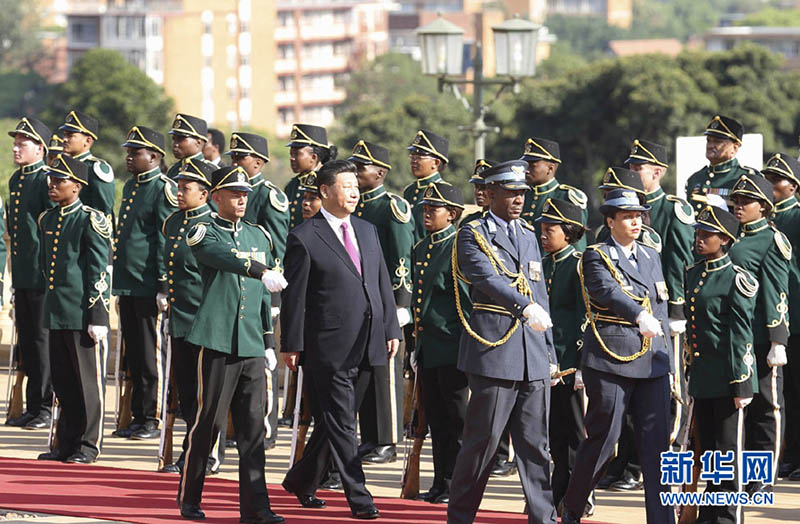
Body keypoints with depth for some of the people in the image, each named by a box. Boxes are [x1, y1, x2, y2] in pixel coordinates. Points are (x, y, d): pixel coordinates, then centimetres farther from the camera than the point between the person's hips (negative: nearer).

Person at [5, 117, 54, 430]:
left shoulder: (48, 180, -12)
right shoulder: (15, 181, 14)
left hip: (42, 275, -8)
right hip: (22, 274, 8)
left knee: (41, 340, -3)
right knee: (26, 341, 11)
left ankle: (44, 408, 2)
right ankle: (33, 407, 17)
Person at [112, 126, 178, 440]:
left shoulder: (164, 189, -11)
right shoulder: (130, 187, 16)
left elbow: (168, 241, -14)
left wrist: (164, 286, -17)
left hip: (149, 287, -9)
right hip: (127, 285, 9)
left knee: (151, 355, -2)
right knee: (134, 355, 12)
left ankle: (152, 419, 2)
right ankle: (138, 417, 17)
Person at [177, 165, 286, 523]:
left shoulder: (259, 237, 16)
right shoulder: (203, 233, -2)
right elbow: (227, 257, -25)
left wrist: (269, 342, 17)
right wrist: (261, 271, -41)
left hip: (252, 346, 5)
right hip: (217, 342, -5)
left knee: (253, 426, 1)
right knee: (208, 421, 0)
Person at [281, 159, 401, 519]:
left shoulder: (367, 231, 14)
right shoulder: (304, 237, -6)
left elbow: (383, 284, 17)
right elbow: (295, 296, -7)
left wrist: (391, 329, 11)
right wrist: (291, 344, -8)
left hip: (365, 344, 7)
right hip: (329, 345, -6)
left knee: (333, 420, 13)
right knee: (341, 423, -3)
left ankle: (302, 480, 29)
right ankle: (359, 499, -1)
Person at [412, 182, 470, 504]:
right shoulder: (420, 250, 15)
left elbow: (468, 302, -12)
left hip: (451, 348, -8)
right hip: (427, 350, 8)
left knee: (456, 421, -2)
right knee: (436, 420, 11)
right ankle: (441, 484, 17)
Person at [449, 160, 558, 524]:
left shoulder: (528, 236, 18)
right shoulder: (472, 235, -3)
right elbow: (488, 278, -21)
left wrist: (550, 352, 17)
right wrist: (525, 306, -37)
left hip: (533, 357, 6)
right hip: (494, 351, -6)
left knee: (536, 443, 5)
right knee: (483, 439, -3)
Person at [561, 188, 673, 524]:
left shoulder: (651, 257, 18)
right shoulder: (596, 257, -1)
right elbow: (607, 291, -21)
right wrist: (639, 317, -37)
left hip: (652, 361, 5)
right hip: (610, 359, -5)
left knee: (656, 442, -2)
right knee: (603, 437, -1)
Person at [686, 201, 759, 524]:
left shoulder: (736, 280, -11)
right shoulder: (693, 274, 11)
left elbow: (741, 336, -13)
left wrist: (741, 385, -15)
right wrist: (689, 374, 17)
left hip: (726, 376, -7)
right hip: (702, 376, 7)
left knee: (728, 449, -2)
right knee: (708, 449, 13)